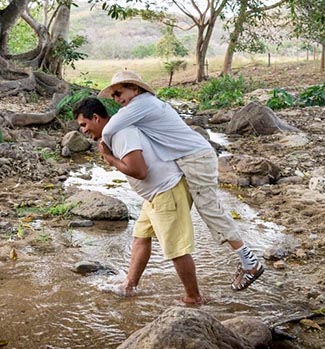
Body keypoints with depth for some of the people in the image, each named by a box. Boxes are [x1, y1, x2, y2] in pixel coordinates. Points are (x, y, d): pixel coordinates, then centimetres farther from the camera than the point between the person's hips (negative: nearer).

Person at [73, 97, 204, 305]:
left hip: (168, 192, -11)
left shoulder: (122, 133, -20)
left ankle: (194, 298, 11)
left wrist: (110, 159, -16)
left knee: (177, 248, -2)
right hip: (156, 194, 11)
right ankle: (129, 286, 27)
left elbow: (138, 171, -27)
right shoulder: (115, 131, 11)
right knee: (141, 237, 17)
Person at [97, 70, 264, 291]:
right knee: (212, 210, 17)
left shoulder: (141, 104, -11)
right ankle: (246, 260, 24)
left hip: (196, 159, -10)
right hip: (197, 157, 10)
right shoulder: (150, 103, 20)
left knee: (211, 211, -4)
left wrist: (110, 150, 4)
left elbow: (109, 130, -16)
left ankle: (251, 263, 4)